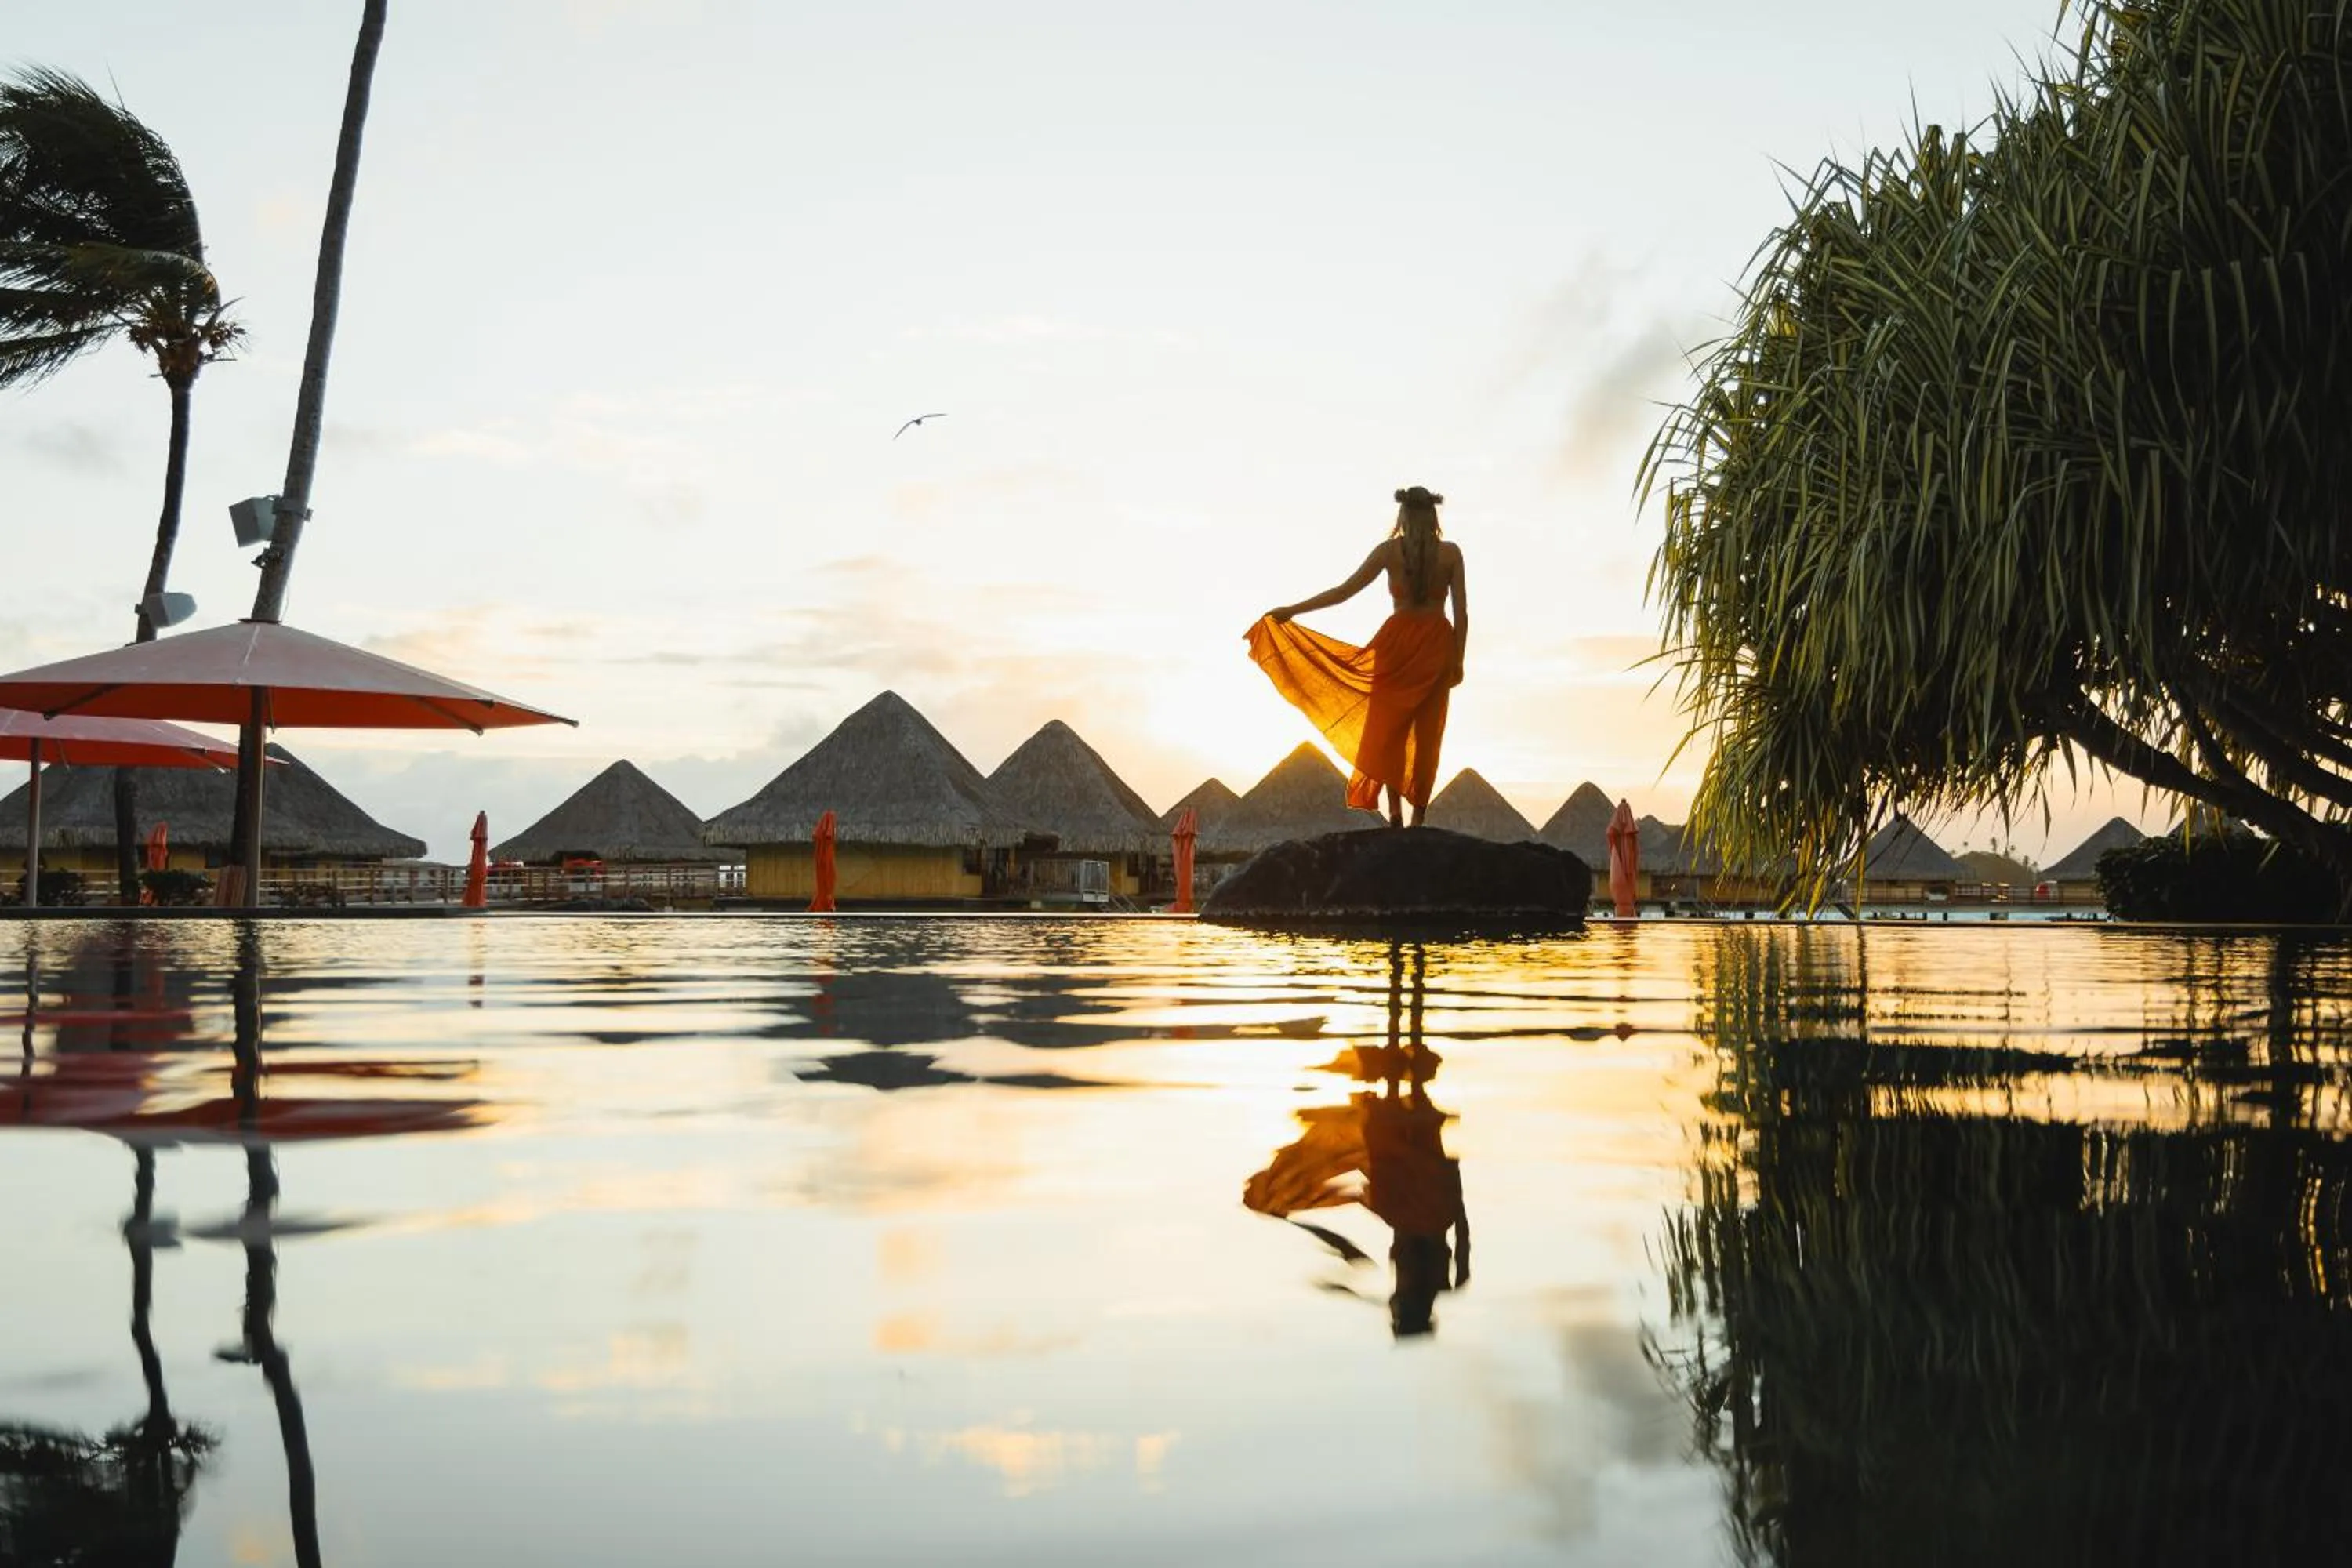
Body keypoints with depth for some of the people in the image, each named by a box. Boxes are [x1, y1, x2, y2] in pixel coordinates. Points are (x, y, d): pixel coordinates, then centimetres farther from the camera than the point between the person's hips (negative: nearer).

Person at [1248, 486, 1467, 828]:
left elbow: (1343, 591, -3)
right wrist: (1457, 660, 5)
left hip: (1398, 640, -1)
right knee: (1427, 733, 6)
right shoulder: (1451, 553, -1)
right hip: (1437, 644, 1)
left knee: (1388, 727, 7)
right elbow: (1461, 613, -4)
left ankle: (1395, 815, -4)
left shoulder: (1389, 550, -2)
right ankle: (1418, 819, 3)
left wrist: (1292, 610, 4)